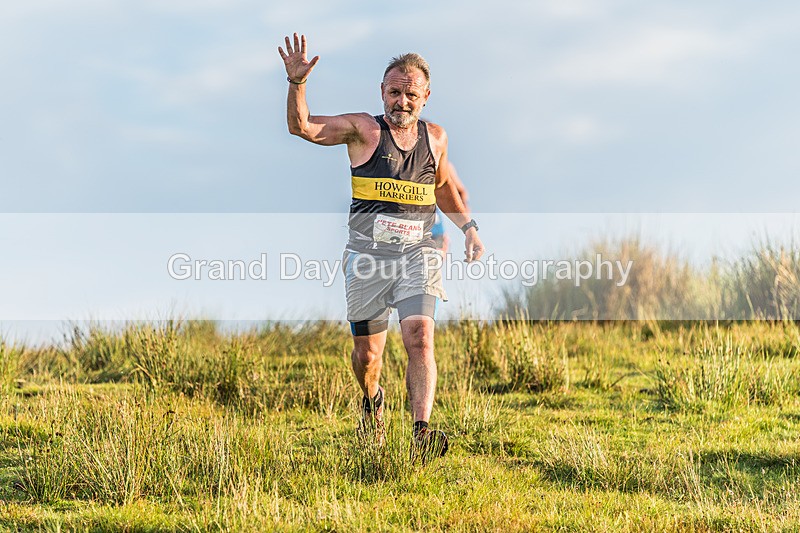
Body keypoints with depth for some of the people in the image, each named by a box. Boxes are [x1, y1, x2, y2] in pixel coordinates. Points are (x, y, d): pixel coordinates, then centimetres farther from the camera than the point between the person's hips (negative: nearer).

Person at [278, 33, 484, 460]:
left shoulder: (435, 137, 12)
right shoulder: (363, 130, 0)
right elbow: (301, 127, -11)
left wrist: (468, 227, 18)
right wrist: (297, 83, -27)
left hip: (417, 254, 1)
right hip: (367, 256, -1)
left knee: (420, 340, -19)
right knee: (367, 353, 8)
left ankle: (421, 434, -27)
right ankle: (372, 401, 42)